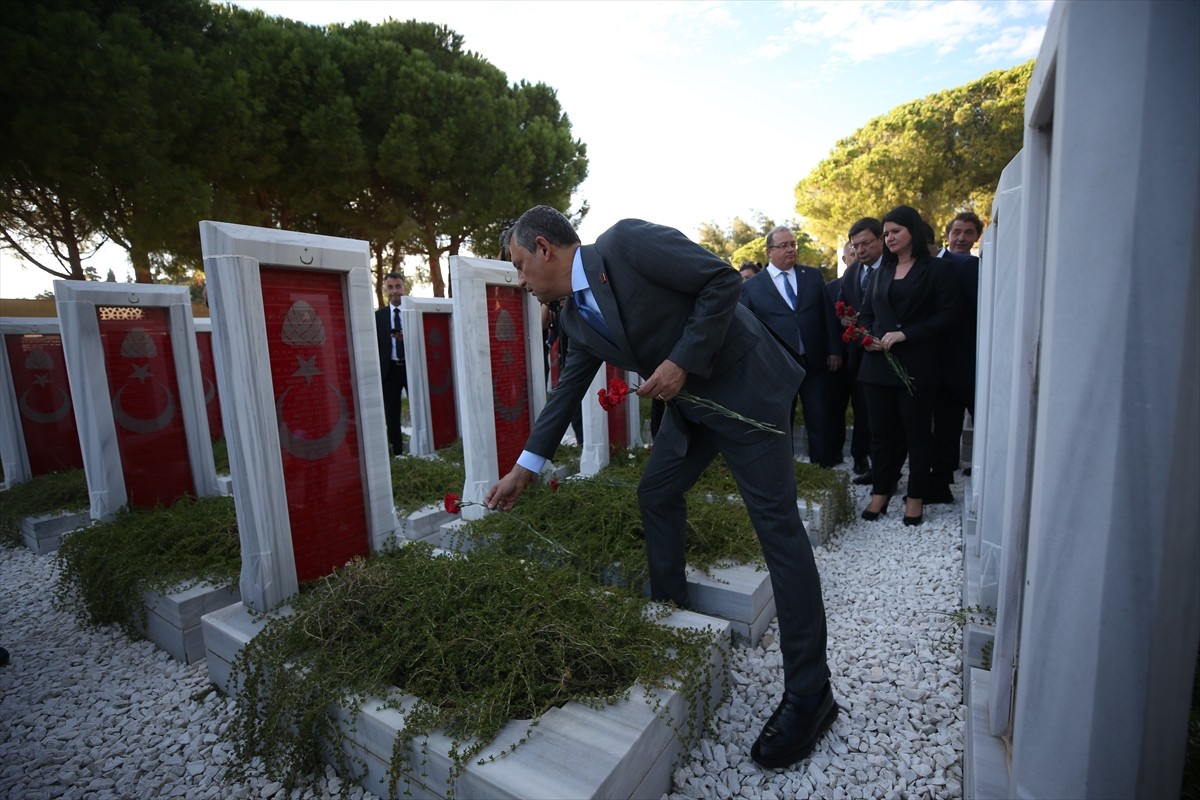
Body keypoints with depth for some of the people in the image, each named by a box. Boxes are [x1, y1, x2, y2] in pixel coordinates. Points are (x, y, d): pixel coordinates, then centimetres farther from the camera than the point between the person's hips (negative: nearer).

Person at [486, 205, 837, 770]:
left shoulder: (627, 242, -17)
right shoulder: (575, 315, 6)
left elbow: (723, 280, -17)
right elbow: (568, 389, 12)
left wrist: (682, 361, -21)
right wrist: (526, 466, 14)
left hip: (745, 386, -8)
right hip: (689, 401, 8)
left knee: (776, 523, -6)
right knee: (656, 495, 11)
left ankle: (809, 694, 5)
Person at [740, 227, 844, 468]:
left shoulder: (814, 275, 8)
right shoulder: (752, 286, 0)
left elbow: (828, 314, 7)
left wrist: (835, 350, 2)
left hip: (816, 362, 2)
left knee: (821, 421, 9)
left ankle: (826, 466, 23)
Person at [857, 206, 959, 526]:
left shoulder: (937, 269, 1)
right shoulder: (880, 273, 16)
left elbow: (947, 315, -7)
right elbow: (865, 313, 16)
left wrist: (905, 334, -17)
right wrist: (866, 336, -4)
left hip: (916, 365, -4)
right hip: (878, 363, 4)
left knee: (917, 432, 5)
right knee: (881, 431, 8)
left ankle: (916, 496, 17)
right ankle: (880, 491, 19)